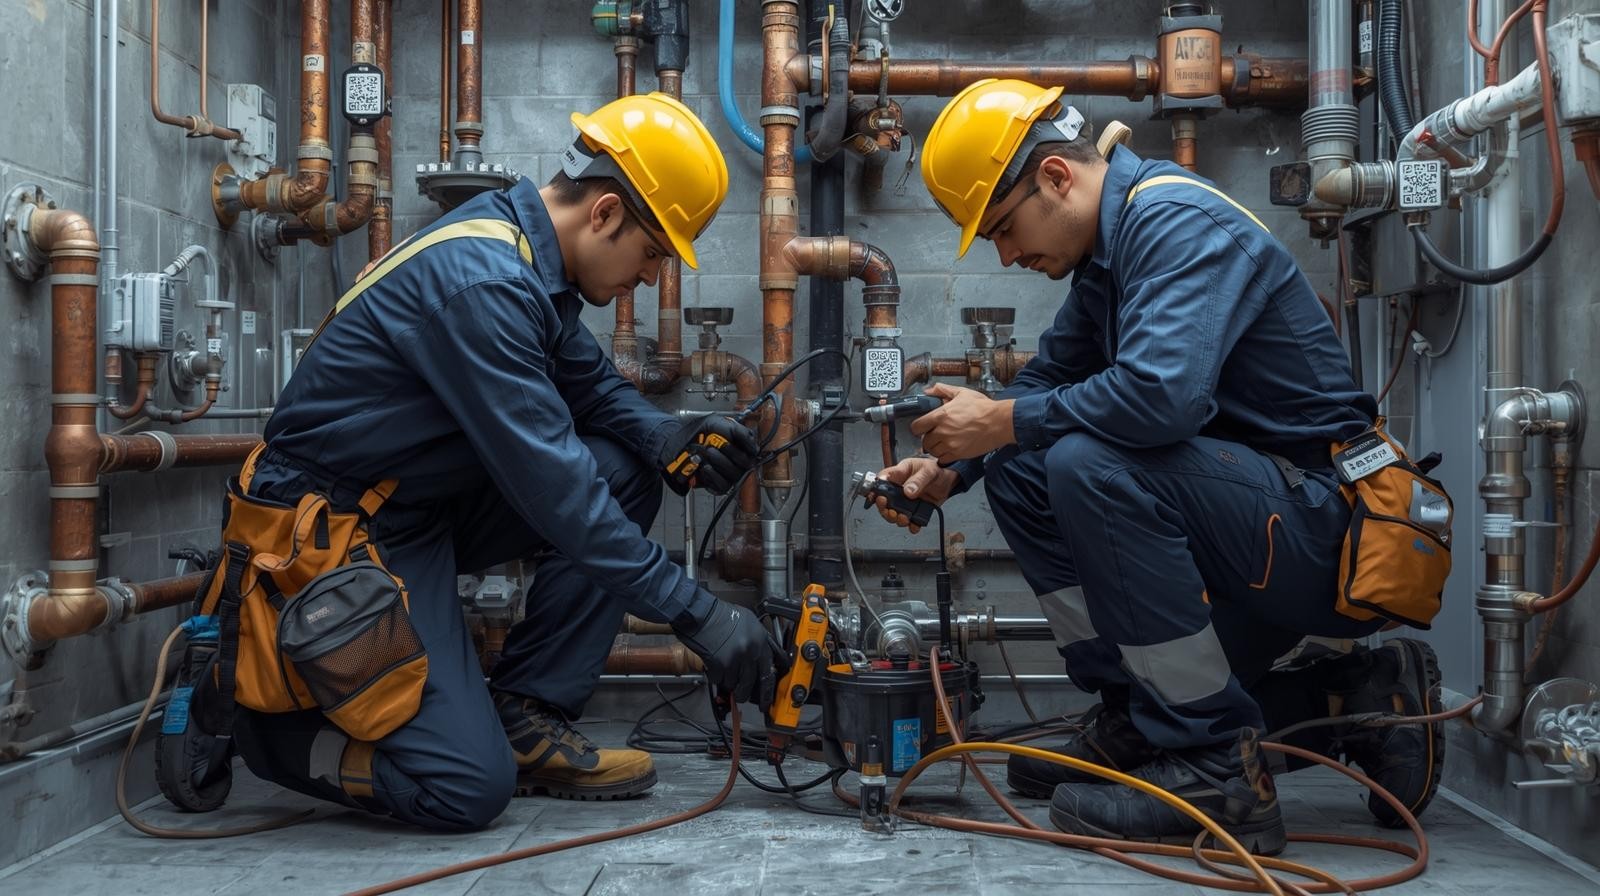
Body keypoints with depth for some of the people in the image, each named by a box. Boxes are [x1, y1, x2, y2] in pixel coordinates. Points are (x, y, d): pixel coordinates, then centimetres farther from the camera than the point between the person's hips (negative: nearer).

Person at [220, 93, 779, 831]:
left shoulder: (525, 252, 2)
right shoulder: (480, 280, -26)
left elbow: (593, 384, 12)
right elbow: (551, 483, -29)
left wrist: (670, 439, -11)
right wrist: (696, 613, -25)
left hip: (420, 506, 10)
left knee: (626, 474, -2)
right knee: (469, 788, -17)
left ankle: (521, 718, 3)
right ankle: (263, 721, 7)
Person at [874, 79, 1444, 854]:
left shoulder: (1179, 221, -17)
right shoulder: (1106, 251, 11)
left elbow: (1161, 393, -33)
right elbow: (1047, 378, 22)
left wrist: (1001, 422, -19)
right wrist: (951, 468, 6)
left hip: (1324, 535, -10)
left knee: (1089, 463, -30)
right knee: (1018, 471, 6)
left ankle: (1219, 771, -19)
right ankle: (1140, 723, 5)